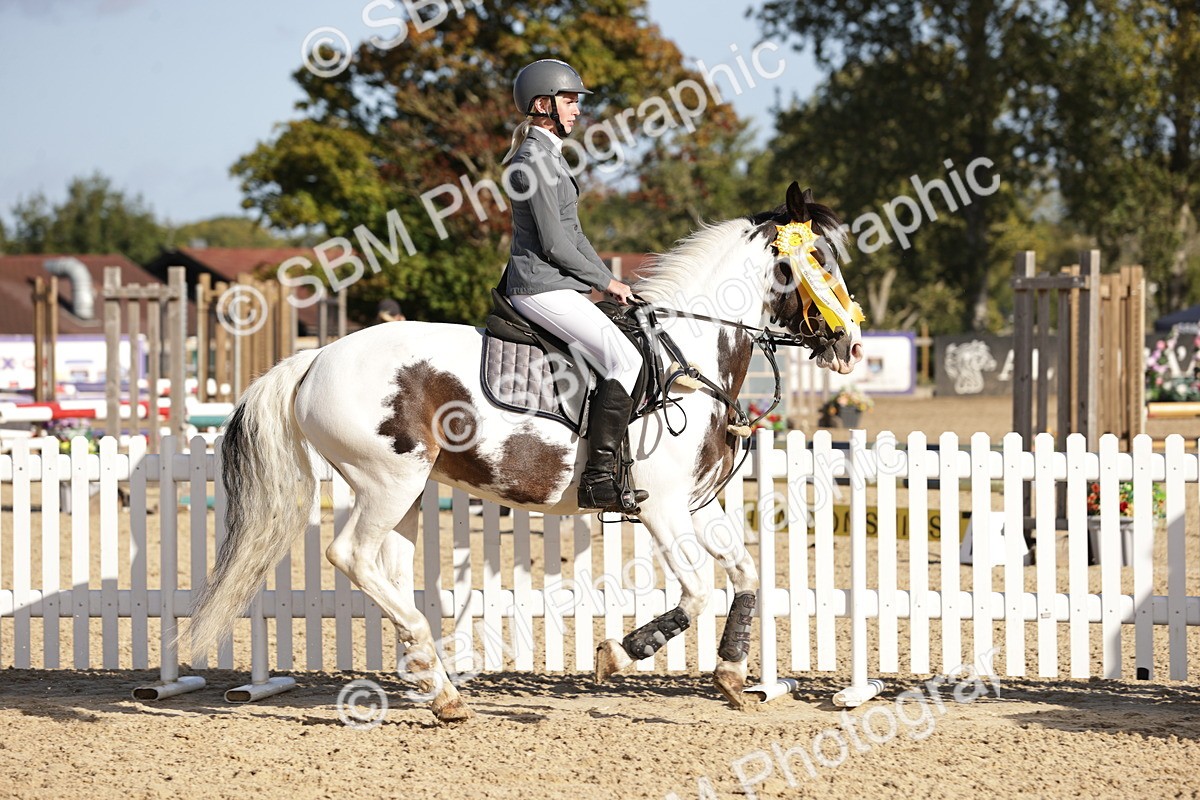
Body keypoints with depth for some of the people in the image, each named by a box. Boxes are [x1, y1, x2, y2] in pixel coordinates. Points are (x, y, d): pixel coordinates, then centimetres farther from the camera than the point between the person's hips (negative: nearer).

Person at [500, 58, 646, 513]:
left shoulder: (549, 155, 19)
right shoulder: (535, 160, -14)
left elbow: (572, 233, 23)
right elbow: (554, 244, -18)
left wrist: (609, 280, 13)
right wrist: (606, 282, -8)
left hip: (556, 286, 11)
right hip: (542, 288, -11)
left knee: (625, 358, 17)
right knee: (627, 361, -20)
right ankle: (598, 479, -24)